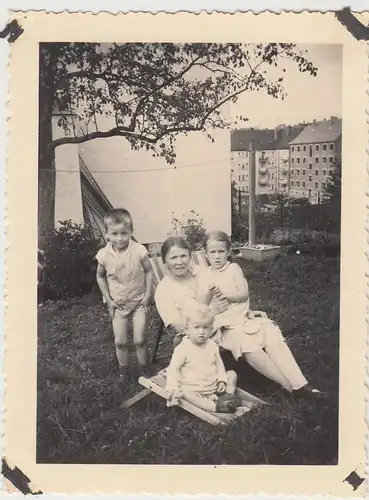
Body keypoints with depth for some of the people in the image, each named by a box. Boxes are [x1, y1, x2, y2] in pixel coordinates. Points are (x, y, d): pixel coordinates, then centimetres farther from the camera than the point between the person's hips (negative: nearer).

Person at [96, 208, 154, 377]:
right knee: (120, 342, 7)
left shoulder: (139, 250, -20)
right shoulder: (104, 255, -16)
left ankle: (144, 371, 23)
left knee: (140, 340, 1)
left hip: (139, 302, -1)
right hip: (118, 305, 2)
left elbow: (149, 271, -6)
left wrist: (147, 295, -9)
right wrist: (108, 299, -2)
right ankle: (123, 372, 28)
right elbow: (100, 277, 1)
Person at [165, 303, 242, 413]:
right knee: (183, 392, -36)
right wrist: (172, 388, -28)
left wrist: (222, 380, -2)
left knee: (232, 374, 3)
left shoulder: (212, 345, 2)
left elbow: (218, 363, 13)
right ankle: (214, 406, -43)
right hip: (194, 388, -5)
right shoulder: (183, 348, -13)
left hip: (214, 385, 6)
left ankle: (228, 396, -12)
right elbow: (173, 369, -15)